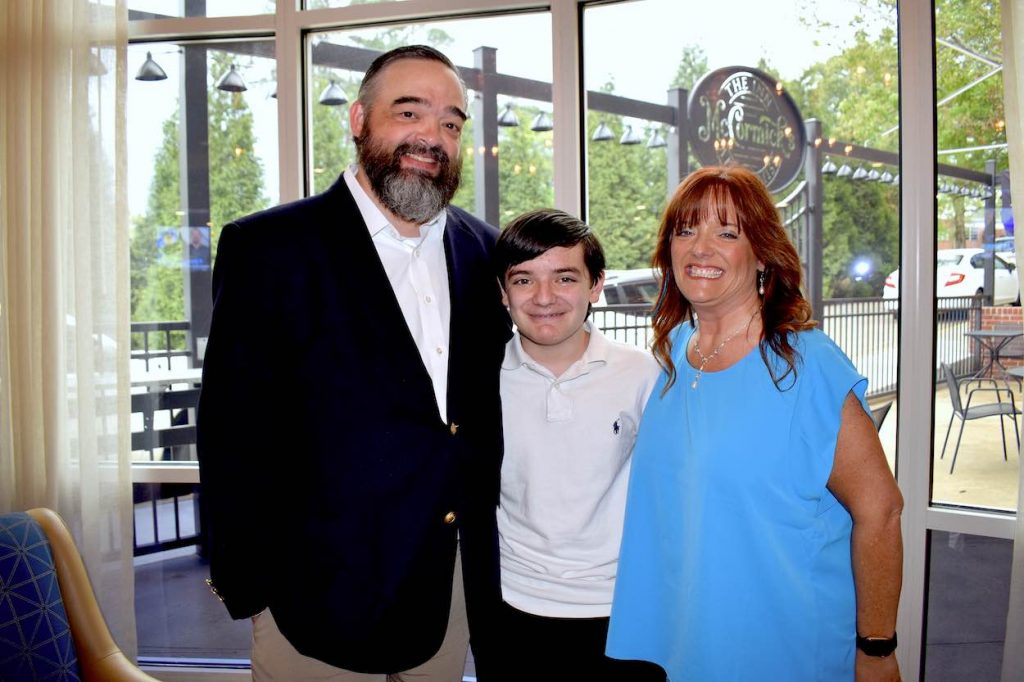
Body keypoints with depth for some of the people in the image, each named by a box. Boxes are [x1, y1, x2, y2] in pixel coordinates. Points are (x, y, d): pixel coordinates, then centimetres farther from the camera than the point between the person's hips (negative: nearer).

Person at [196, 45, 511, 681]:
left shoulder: (483, 249, 5)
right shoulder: (268, 247, -9)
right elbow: (234, 432, -10)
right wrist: (250, 587, -11)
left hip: (457, 588, 5)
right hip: (325, 591, -4)